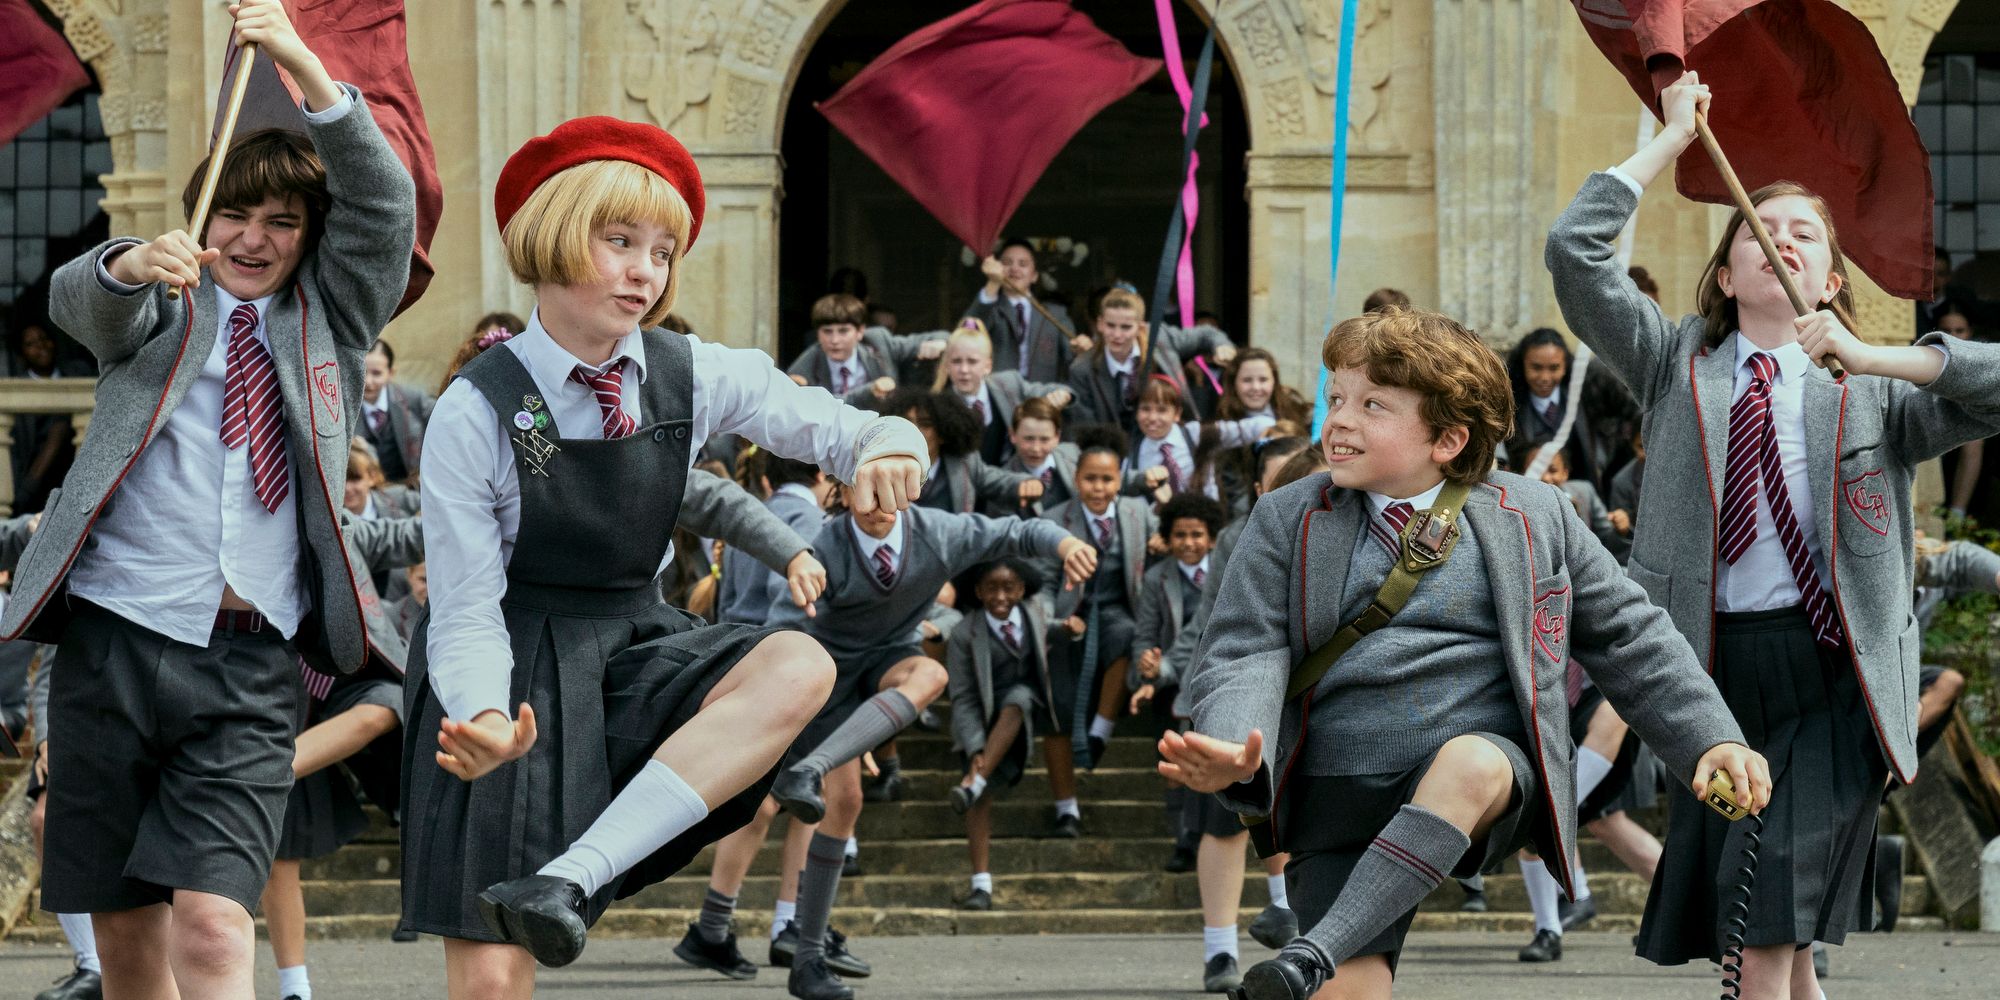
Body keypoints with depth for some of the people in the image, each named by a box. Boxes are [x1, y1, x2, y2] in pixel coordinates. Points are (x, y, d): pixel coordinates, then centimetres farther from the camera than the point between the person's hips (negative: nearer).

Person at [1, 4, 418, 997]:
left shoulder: (331, 319, 14)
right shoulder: (158, 308, 12)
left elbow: (383, 206, -2)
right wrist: (133, 266, -35)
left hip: (249, 666, -1)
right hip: (114, 645, 1)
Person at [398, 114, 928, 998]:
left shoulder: (693, 378, -2)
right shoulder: (477, 412, -13)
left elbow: (825, 423, 6)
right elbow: (467, 613, -12)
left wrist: (883, 445, -20)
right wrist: (485, 718, -33)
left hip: (634, 654, 4)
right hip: (518, 684, -4)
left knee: (797, 669, -27)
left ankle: (570, 878, -31)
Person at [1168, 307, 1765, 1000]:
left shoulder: (1535, 518, 10)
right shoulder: (1287, 521, 9)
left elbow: (1629, 641, 16)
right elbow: (1245, 656, 0)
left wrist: (1714, 740, 5)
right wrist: (1236, 753, -21)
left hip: (1490, 786, -1)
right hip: (1340, 798, 1)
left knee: (1466, 763, -37)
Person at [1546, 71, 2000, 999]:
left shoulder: (1873, 394, 7)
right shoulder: (1677, 364, 12)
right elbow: (1574, 250, 3)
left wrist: (1870, 357, -11)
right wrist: (1672, 138, 7)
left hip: (1830, 675, -2)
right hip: (1711, 663, 2)